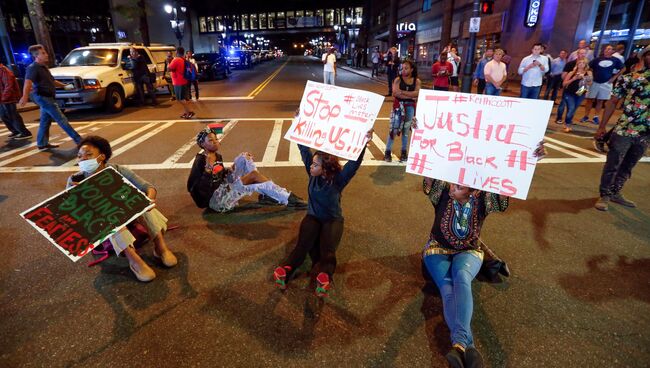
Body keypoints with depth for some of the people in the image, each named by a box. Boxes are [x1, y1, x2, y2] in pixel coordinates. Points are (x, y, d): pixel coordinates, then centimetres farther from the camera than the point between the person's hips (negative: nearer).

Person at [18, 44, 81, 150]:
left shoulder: (43, 67, 16)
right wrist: (25, 96, -44)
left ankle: (42, 144, 21)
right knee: (61, 119, -9)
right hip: (43, 97, -10)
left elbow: (52, 81, 31)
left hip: (47, 97, 10)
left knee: (45, 121, 14)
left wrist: (65, 86, 34)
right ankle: (79, 140, -9)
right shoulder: (33, 68, -15)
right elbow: (28, 82, -30)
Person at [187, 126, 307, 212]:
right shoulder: (201, 160, -15)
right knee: (254, 175, -22)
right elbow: (192, 187, -22)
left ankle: (265, 195, -6)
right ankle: (289, 200, -18)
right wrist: (207, 171, -34)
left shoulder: (218, 156, 9)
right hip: (216, 200, -9)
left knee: (244, 158, 2)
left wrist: (230, 170, 6)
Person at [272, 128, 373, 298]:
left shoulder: (338, 179, -15)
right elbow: (304, 149, -2)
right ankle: (285, 270, -44)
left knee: (327, 250, -31)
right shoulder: (313, 174, -4)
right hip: (313, 216, 2)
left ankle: (324, 274, -51)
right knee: (303, 244, -27)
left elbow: (354, 163, -30)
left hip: (333, 219, -2)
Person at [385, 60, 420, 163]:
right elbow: (395, 93, -15)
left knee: (406, 130, 10)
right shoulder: (398, 79, -1)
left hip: (410, 107, 2)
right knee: (394, 129, -5)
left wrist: (402, 92, -19)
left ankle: (404, 152, 19)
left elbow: (417, 93, -12)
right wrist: (411, 95, -20)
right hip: (399, 106, -2)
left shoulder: (417, 81, 4)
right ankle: (388, 152, 2)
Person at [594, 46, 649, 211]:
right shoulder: (630, 77, -4)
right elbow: (612, 102, -1)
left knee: (627, 167, 15)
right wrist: (602, 127, -2)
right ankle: (604, 195, 15)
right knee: (612, 166, 3)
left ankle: (616, 193, 30)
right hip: (623, 131, -4)